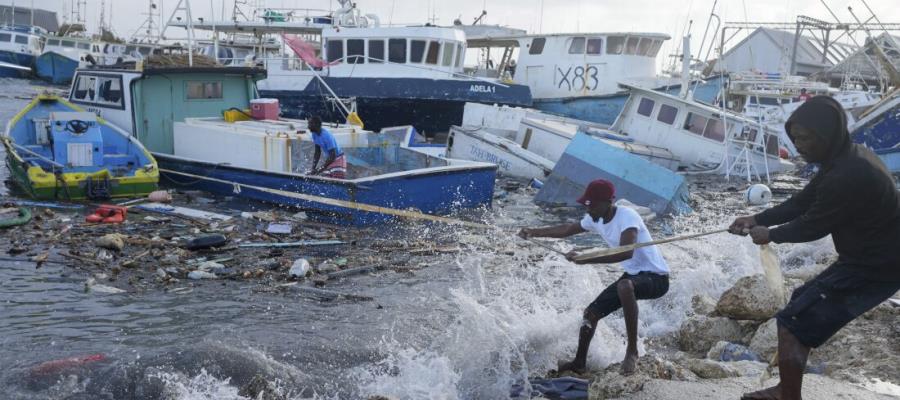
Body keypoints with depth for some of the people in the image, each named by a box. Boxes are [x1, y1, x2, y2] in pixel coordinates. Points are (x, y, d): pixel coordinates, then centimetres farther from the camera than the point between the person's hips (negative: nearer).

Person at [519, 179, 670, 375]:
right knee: (591, 312, 8)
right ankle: (579, 363, 28)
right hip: (632, 275, 9)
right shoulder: (595, 220, 0)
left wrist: (585, 259, -43)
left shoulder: (627, 217, -26)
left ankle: (632, 350, -27)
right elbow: (568, 229, 19)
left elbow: (626, 253, -41)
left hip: (656, 277, -9)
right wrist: (534, 232, 14)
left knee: (625, 286, -40)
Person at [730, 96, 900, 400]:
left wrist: (771, 234, 0)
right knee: (802, 302, 22)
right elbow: (802, 202, 11)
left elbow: (813, 226, -17)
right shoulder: (848, 159, 4)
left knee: (792, 322, -9)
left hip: (872, 270, -11)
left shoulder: (848, 176, -29)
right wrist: (757, 219, 4)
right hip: (874, 259, 11)